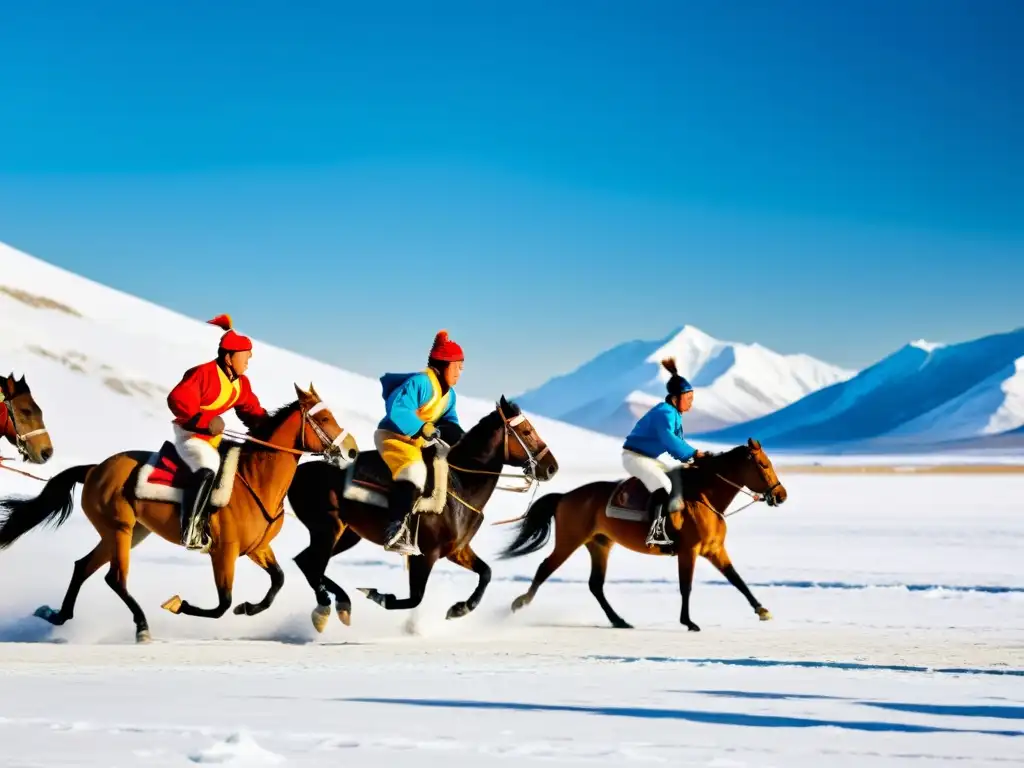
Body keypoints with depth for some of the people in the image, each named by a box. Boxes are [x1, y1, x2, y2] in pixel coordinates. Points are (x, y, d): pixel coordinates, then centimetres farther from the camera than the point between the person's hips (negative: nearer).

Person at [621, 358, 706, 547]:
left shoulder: (675, 414, 10)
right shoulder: (665, 413, -21)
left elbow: (675, 444, 15)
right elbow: (668, 439, -35)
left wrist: (689, 458, -1)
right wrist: (693, 453, -32)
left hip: (648, 458, 11)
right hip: (634, 456, -11)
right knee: (663, 484, -30)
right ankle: (655, 532, -35)